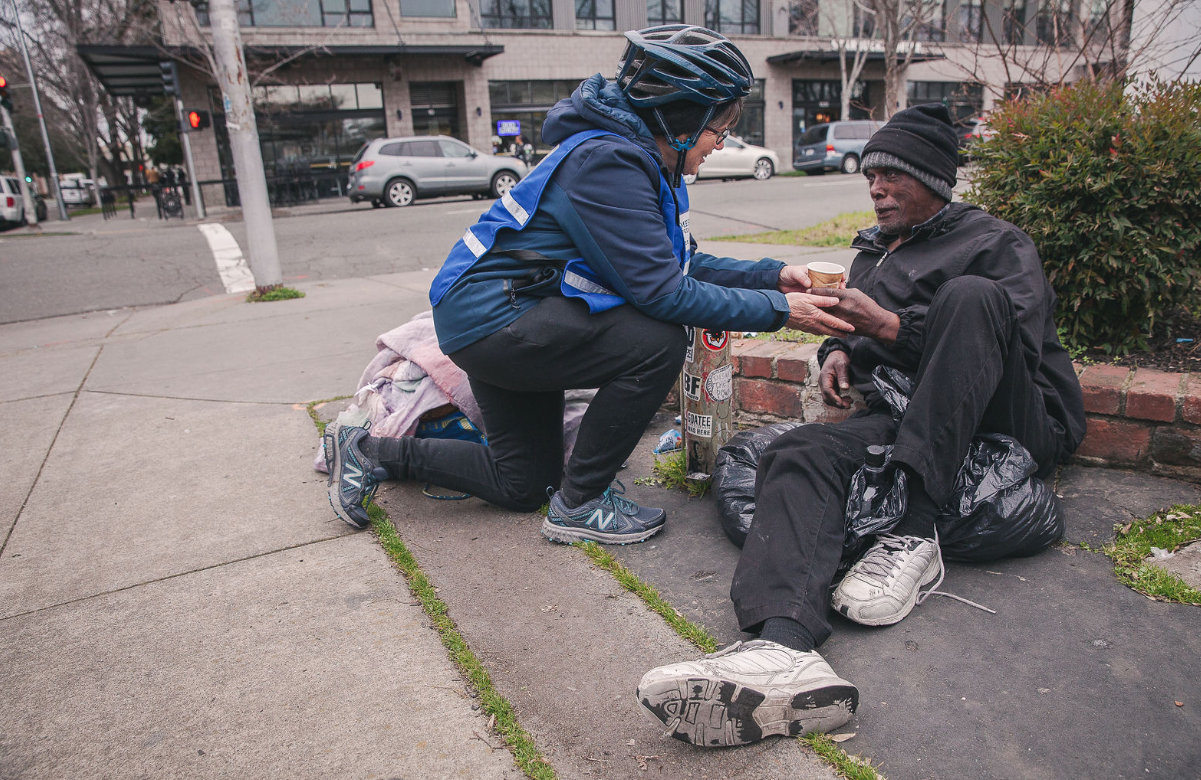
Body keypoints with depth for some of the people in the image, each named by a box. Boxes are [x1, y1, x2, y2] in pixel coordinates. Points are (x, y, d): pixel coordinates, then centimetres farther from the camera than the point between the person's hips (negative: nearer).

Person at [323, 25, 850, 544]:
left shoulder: (648, 164, 6)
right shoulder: (607, 161, -24)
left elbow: (679, 262, 11)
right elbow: (662, 292, -27)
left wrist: (773, 276, 3)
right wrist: (778, 310, -21)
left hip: (515, 320, 10)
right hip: (487, 317, -10)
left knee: (523, 487, 16)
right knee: (658, 344, -24)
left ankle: (370, 452, 28)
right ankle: (579, 505, -8)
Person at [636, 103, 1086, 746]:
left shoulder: (997, 244, 7)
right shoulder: (870, 254, 27)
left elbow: (1021, 344, -8)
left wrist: (891, 326, -14)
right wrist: (840, 351, 8)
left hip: (1011, 425, -3)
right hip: (900, 420, 4)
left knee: (969, 296, -30)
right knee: (798, 453, -27)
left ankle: (914, 534, -35)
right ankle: (785, 646, -55)